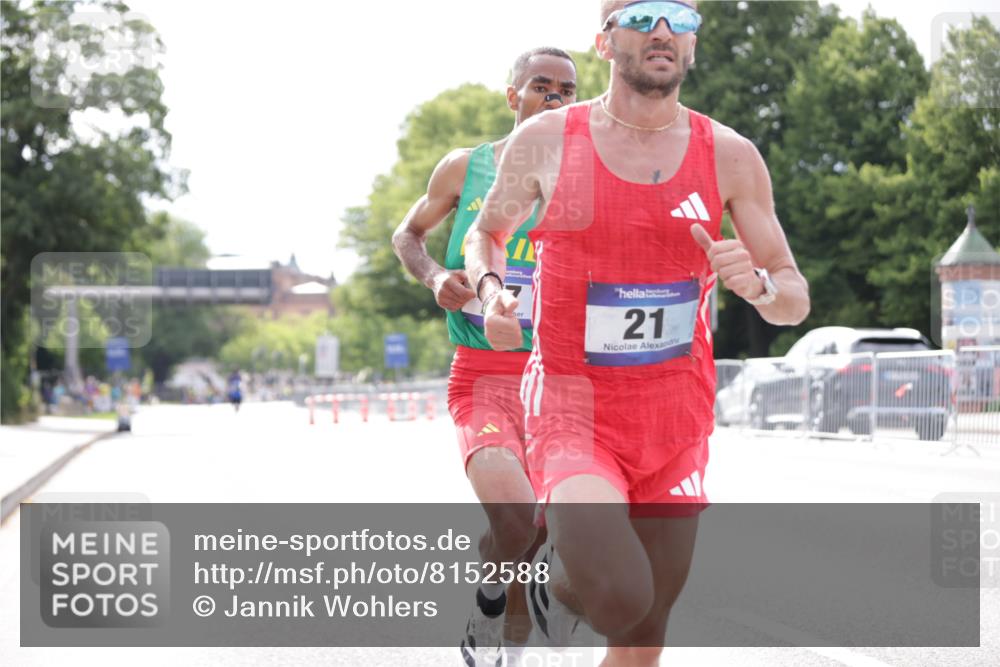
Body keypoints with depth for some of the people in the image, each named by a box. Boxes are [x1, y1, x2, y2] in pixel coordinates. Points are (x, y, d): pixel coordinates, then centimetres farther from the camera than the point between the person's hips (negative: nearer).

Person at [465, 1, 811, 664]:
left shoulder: (730, 156, 0)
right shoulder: (546, 141, -4)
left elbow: (796, 302, 5)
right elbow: (487, 232, 14)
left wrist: (758, 284, -19)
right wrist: (492, 292, -8)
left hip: (677, 428, 3)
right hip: (573, 414, -3)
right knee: (619, 600, -27)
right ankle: (559, 565, 9)